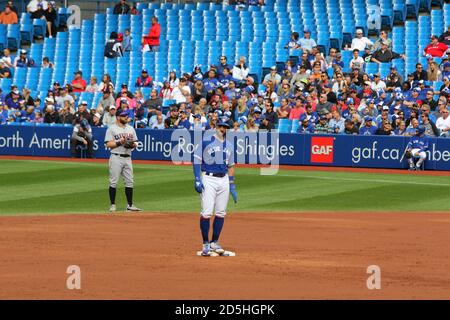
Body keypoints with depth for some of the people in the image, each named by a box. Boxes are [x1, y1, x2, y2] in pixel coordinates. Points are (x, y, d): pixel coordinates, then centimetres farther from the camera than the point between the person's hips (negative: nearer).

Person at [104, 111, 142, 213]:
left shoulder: (131, 129, 16)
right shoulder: (111, 129, -2)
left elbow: (135, 143, 18)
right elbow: (108, 144, -8)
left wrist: (133, 144, -4)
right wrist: (119, 142, -19)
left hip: (127, 158, 5)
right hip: (116, 157, -5)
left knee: (129, 181, 3)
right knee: (113, 182, -4)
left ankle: (130, 205, 7)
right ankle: (113, 205, 1)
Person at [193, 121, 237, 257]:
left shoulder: (229, 145, 15)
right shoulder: (206, 141, -2)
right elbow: (197, 160, -5)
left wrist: (232, 186, 16)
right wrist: (197, 179, -15)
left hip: (224, 180, 5)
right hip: (208, 179, -5)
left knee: (221, 213, 5)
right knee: (206, 212, -10)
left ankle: (215, 243, 15)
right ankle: (206, 244, -3)